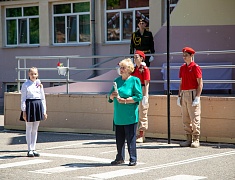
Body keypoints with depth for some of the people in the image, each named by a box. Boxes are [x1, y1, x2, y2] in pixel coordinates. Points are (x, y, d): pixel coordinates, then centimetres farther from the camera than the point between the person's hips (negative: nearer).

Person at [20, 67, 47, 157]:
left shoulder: (39, 84, 9)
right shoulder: (25, 85, -2)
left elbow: (43, 98, 12)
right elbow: (23, 99, -4)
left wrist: (44, 111, 9)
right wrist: (24, 111, -11)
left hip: (38, 106, 4)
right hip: (29, 106, -4)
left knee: (35, 129, 9)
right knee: (29, 129, 1)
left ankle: (33, 149, 16)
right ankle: (29, 150, 6)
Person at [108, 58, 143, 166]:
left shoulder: (134, 80, -4)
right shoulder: (117, 80, 14)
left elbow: (139, 96, -11)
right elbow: (110, 98, 18)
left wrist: (125, 100, -16)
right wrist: (112, 95, -5)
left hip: (130, 116, -6)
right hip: (118, 116, 6)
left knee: (131, 137, -3)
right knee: (119, 137, 10)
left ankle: (133, 159, 5)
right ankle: (120, 158, 20)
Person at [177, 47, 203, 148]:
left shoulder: (195, 67, -6)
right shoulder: (182, 68, 14)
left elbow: (200, 84, -9)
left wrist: (197, 97, -16)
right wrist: (179, 96, 13)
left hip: (192, 94, -7)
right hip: (184, 94, 7)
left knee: (194, 118, -5)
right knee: (185, 119, 8)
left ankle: (196, 140, -1)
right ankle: (189, 139, 15)